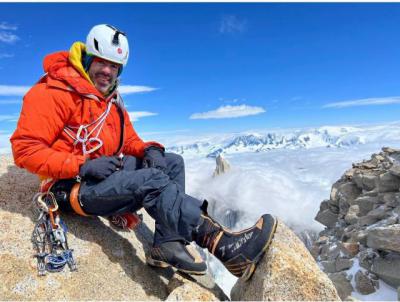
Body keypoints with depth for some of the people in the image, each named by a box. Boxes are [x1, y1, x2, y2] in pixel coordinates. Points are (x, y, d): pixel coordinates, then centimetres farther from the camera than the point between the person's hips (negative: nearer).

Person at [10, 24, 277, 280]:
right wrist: (83, 166, -25)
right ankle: (224, 245, -32)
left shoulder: (113, 101, 14)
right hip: (73, 186, -8)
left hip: (105, 174, 8)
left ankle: (168, 244, -20)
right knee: (152, 180, -31)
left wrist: (149, 150, -12)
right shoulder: (53, 93, -9)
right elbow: (25, 149, -15)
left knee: (172, 162, -5)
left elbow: (130, 141, 12)